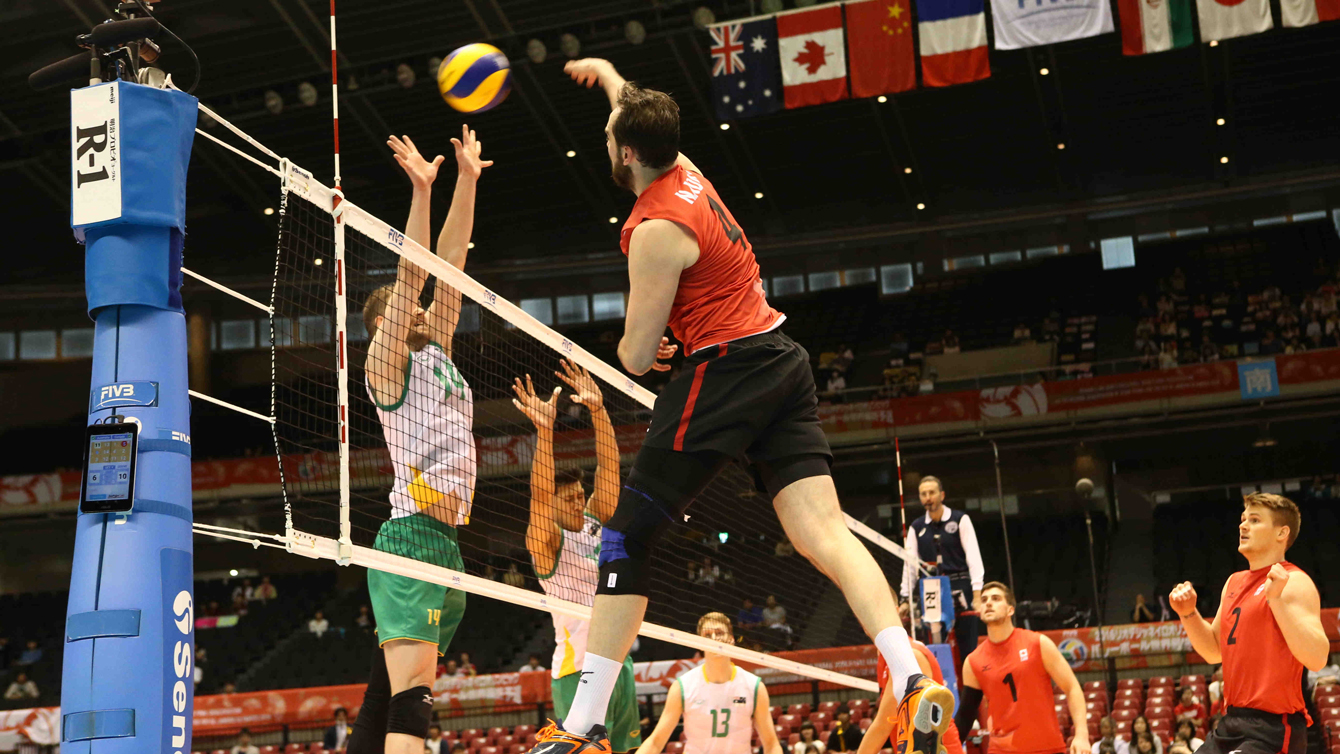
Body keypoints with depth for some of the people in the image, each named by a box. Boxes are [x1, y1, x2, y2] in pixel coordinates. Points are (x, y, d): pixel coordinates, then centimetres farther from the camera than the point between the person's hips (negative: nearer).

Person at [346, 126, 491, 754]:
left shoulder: (437, 354, 19)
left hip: (448, 541, 8)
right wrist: (421, 191, -16)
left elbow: (449, 262, 17)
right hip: (412, 535, -8)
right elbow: (409, 277, -11)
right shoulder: (386, 363, 1)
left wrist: (467, 179, 16)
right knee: (409, 701, -20)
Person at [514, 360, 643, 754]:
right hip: (578, 667, -8)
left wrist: (598, 410, -5)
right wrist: (544, 430, -35)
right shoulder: (548, 541, -7)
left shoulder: (594, 524, 11)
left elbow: (608, 467, 6)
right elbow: (540, 495, -24)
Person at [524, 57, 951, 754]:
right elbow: (644, 118, 36)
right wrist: (606, 72, 53)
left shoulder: (656, 230, -13)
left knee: (627, 535, -1)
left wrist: (637, 347, 16)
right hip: (783, 361, 9)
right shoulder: (686, 172, 11)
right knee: (824, 534, -1)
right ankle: (916, 684, -15)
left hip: (725, 370, -9)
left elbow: (636, 356, -8)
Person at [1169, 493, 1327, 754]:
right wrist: (1188, 613, 6)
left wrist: (1276, 599, -27)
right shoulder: (1234, 582, 15)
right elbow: (1215, 651, 23)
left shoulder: (1294, 583, -10)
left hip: (1272, 729, -8)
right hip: (1232, 722, 9)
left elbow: (1317, 659, -22)